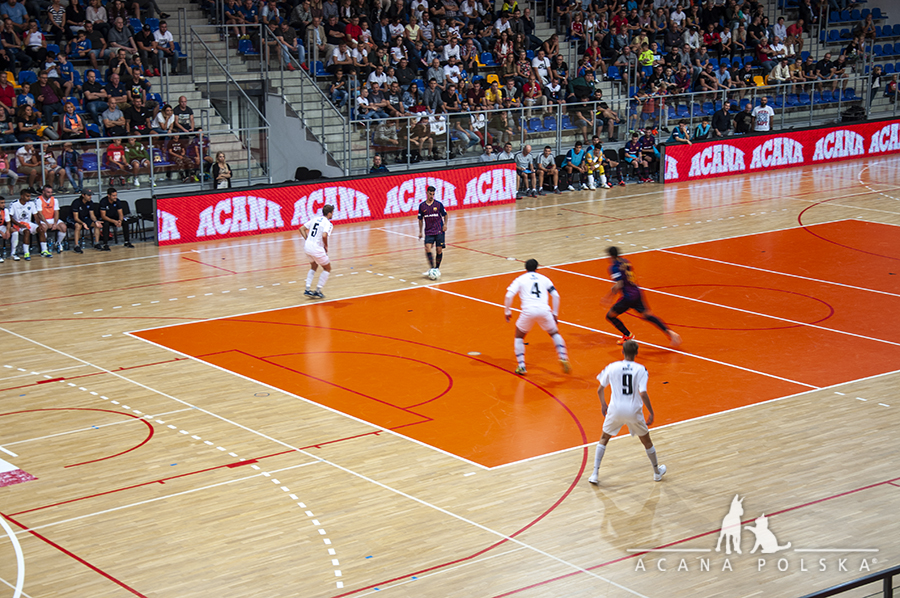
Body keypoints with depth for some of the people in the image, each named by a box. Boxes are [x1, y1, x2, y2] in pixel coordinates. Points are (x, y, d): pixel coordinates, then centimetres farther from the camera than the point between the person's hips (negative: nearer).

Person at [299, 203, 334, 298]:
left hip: (307, 246, 7)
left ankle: (308, 289, 21)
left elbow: (302, 229, 13)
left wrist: (307, 239, 12)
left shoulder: (315, 219, 12)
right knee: (327, 269, 12)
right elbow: (324, 235, -28)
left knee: (314, 267, 28)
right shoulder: (328, 224, -10)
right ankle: (318, 291, 11)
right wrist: (326, 246, -11)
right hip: (316, 248, -7)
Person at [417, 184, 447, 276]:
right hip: (429, 232, 1)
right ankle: (431, 268, -10)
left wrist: (445, 224, -7)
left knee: (439, 250, -3)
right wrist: (420, 232, 10)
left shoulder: (438, 204, -2)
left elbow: (445, 215, 10)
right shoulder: (422, 206, 3)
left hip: (439, 231, -1)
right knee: (427, 248, -16)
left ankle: (437, 268, 13)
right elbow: (420, 219, 12)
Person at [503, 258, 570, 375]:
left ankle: (521, 366, 11)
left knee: (519, 336, 20)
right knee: (555, 333, 24)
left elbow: (509, 295, 1)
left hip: (528, 311, -1)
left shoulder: (520, 279, 16)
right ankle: (563, 358, 6)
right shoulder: (544, 278, 21)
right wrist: (555, 314, 21)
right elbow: (556, 295, 15)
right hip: (544, 310, 1)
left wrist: (507, 312, 10)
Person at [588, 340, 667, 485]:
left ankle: (595, 474, 13)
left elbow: (600, 390, 7)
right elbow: (643, 393, -17)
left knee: (604, 439, 20)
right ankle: (657, 472, 35)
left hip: (615, 410, 1)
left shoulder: (612, 367, 0)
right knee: (646, 441, 21)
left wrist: (603, 405, 25)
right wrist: (651, 413, -8)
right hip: (634, 411, -1)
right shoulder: (640, 369, -7)